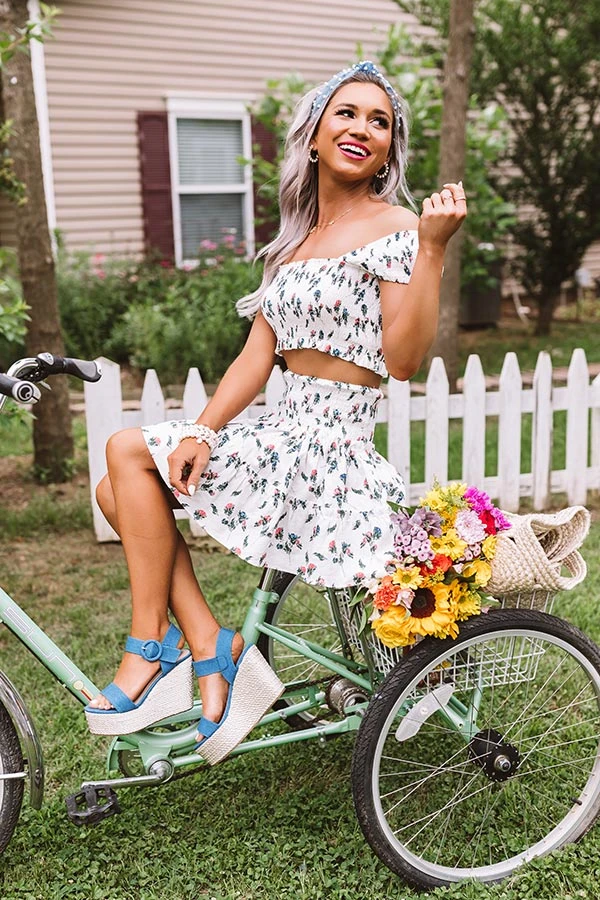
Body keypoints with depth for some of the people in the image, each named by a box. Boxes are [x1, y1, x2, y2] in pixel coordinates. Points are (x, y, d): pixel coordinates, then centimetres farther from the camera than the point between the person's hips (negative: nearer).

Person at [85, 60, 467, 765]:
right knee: (119, 493, 1)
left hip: (329, 444, -8)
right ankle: (212, 654, -1)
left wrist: (433, 246, -24)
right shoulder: (295, 238, 17)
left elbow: (404, 358, -17)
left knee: (128, 449, -10)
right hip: (284, 431, 8)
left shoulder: (395, 228, -6)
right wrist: (202, 433, -6)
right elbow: (257, 356, 8)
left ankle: (151, 649, -1)